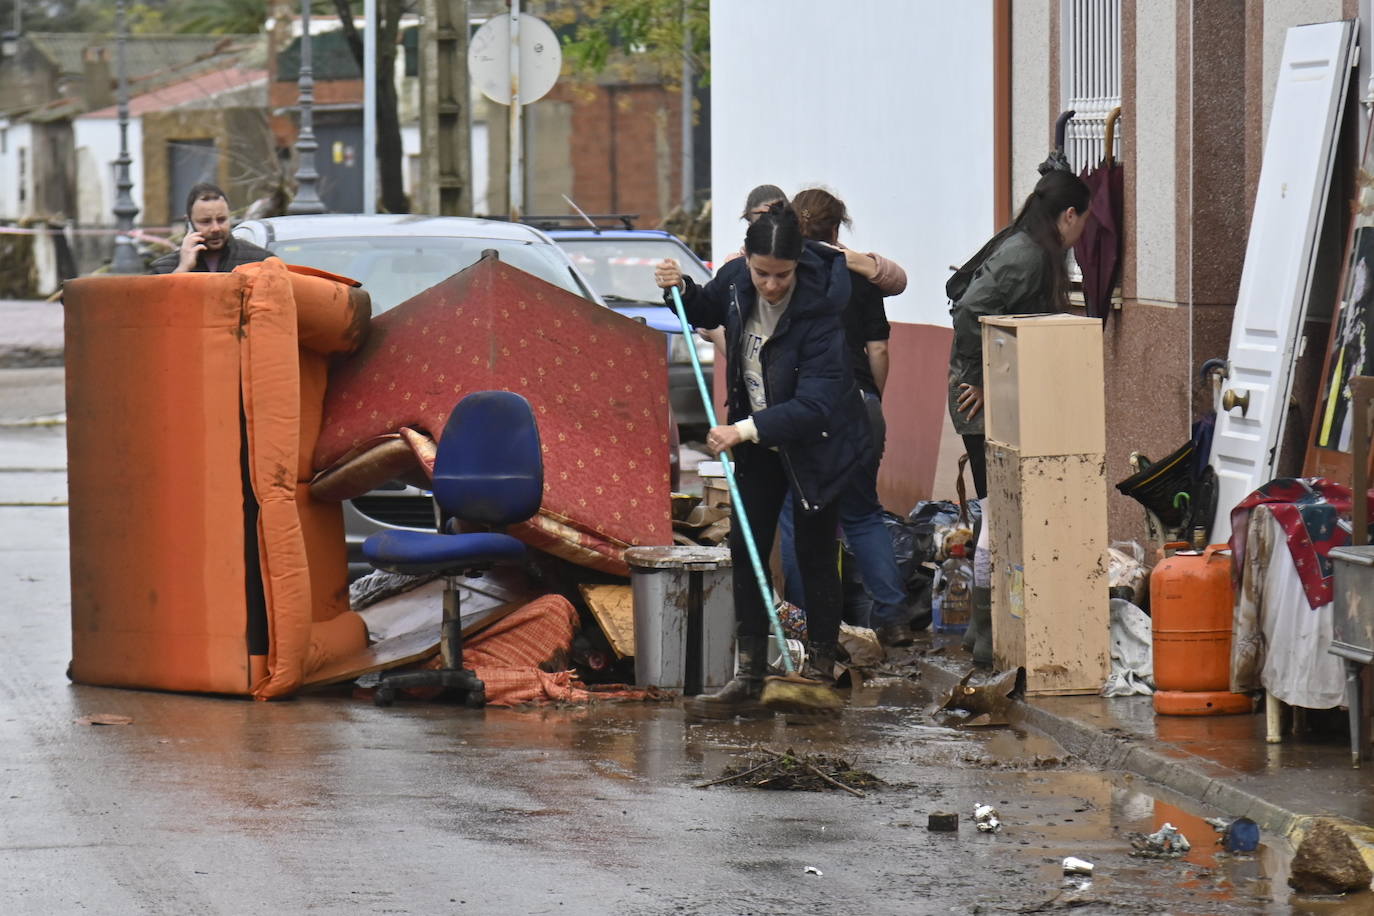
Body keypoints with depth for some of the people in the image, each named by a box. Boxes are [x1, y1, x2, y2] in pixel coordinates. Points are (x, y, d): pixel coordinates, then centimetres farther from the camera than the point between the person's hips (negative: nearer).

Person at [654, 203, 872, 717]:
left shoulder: (818, 309, -30)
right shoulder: (736, 280, -13)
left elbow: (813, 405, -35)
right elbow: (706, 311, 14)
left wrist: (748, 430, -43)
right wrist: (680, 289, -7)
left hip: (815, 442, -6)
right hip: (757, 437, 6)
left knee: (813, 552, 3)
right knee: (746, 548, 2)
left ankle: (821, 660, 19)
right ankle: (749, 676, 4)